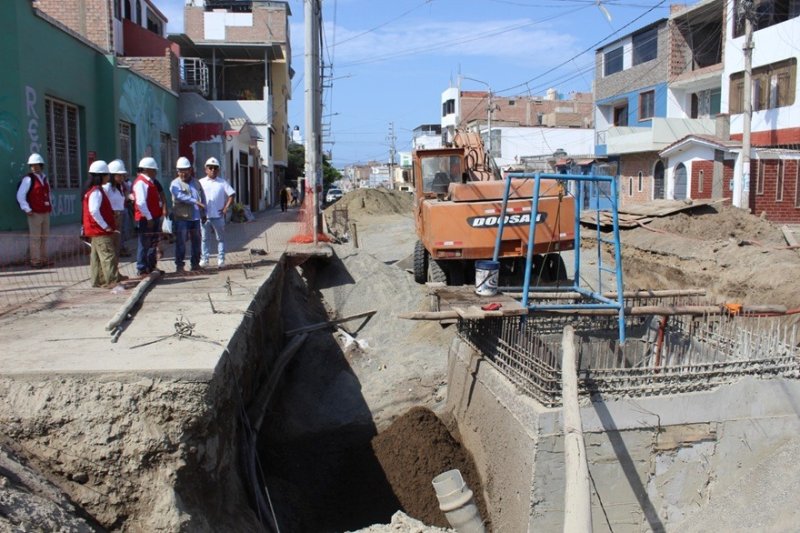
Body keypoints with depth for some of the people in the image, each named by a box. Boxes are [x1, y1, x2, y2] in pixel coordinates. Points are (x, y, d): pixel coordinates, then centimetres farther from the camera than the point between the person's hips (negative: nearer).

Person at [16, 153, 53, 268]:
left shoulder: (44, 178, 14)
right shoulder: (28, 179, -8)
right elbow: (20, 196, -12)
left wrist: (50, 205, 17)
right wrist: (27, 209, -16)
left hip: (46, 213, 7)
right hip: (35, 213, -7)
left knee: (44, 237, 13)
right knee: (35, 238, -4)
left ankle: (44, 259, 22)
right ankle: (35, 261, 2)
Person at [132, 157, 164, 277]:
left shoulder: (150, 182, 18)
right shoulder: (141, 182, -14)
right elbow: (141, 202, -22)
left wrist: (156, 217, 17)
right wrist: (149, 218, -21)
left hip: (153, 218, 10)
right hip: (146, 219, -10)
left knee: (153, 243, 16)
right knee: (144, 244, -3)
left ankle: (151, 267, 26)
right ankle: (142, 269, 4)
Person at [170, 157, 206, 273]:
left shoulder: (196, 182, 15)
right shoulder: (175, 184, -3)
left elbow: (202, 197, 19)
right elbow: (180, 196, -20)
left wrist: (203, 213, 13)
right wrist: (196, 202, -22)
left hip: (195, 218, 5)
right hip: (181, 218, -5)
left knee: (196, 241, 10)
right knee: (181, 242, -5)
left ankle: (195, 263, 19)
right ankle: (179, 265, 1)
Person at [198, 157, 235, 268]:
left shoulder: (222, 182, 4)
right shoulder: (201, 182, 7)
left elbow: (231, 195, 2)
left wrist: (226, 207, -7)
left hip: (218, 216, -1)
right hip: (204, 216, 1)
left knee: (220, 238, 4)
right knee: (204, 238, 5)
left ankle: (221, 259, 9)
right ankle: (204, 259, 11)